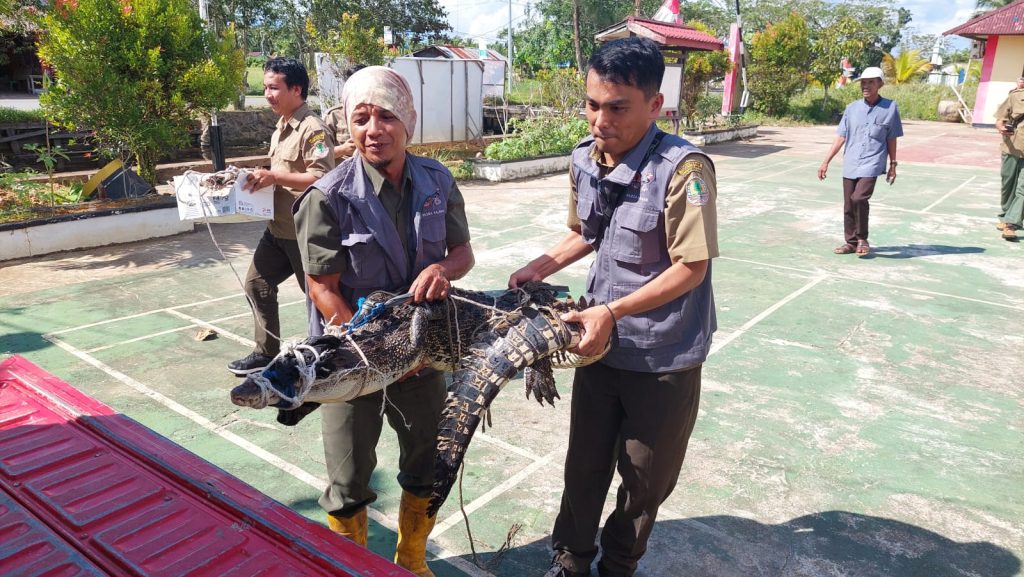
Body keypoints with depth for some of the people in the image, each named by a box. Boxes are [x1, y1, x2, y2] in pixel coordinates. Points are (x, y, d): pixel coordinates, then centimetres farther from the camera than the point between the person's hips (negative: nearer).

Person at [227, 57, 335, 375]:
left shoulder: (312, 129, -17)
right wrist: (264, 178, 6)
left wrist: (274, 176, -25)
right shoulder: (281, 128, 12)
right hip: (278, 227, 9)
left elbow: (322, 179, -25)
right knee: (257, 283, 11)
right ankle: (267, 353, 23)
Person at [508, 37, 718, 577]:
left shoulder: (685, 170, -22)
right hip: (602, 342, 5)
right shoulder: (584, 160, -2)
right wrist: (542, 266, -2)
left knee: (646, 477, 15)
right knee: (584, 463, 17)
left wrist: (612, 312, -25)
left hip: (664, 355, -4)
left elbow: (691, 268, -21)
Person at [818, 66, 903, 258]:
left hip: (872, 164, -3)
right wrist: (826, 162, 2)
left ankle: (862, 239, 0)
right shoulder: (852, 108, 5)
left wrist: (893, 165, 9)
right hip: (850, 164, 3)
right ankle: (851, 242, 22)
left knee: (859, 198, -20)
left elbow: (891, 139, 6)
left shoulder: (890, 107, 0)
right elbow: (841, 138, 7)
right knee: (848, 205, 6)